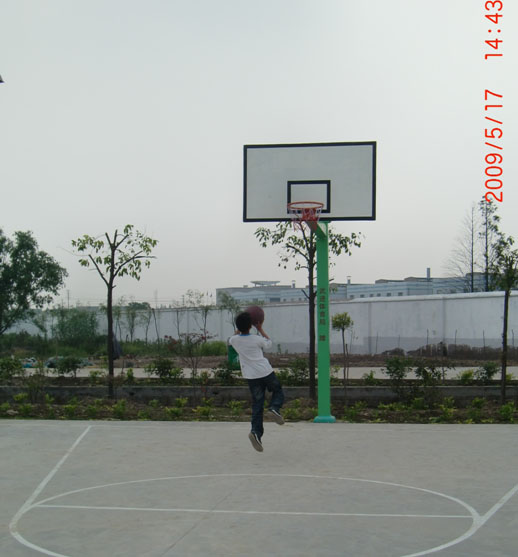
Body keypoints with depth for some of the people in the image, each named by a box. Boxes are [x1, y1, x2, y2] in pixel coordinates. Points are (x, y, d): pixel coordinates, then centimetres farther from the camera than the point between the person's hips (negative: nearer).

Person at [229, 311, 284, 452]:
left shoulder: (235, 340, 0)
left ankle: (256, 431, -13)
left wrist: (240, 327, 29)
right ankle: (275, 408, -7)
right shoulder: (257, 339, -6)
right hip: (266, 372, -2)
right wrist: (260, 329, 24)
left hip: (251, 377, 2)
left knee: (257, 405, 5)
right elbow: (269, 344, 17)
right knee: (278, 391, 22)